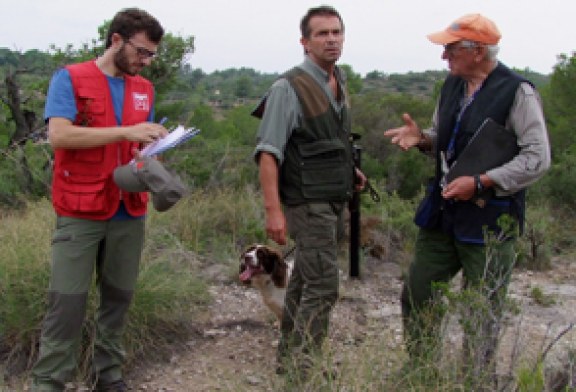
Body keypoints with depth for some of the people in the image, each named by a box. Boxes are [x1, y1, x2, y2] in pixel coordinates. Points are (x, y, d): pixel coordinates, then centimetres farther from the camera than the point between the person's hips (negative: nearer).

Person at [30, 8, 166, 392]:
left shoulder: (145, 89, 13)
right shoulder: (70, 78, -3)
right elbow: (59, 134, -16)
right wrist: (126, 131, -20)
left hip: (129, 212, 5)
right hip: (80, 212, -5)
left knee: (119, 297, 9)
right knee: (68, 300, -2)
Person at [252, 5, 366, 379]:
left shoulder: (339, 81, 10)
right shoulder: (289, 88, -15)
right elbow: (269, 152, -19)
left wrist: (349, 168, 9)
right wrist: (274, 210, -25)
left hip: (335, 201, 8)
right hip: (308, 204, -8)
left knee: (305, 279, 15)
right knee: (323, 286, -8)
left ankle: (289, 357, 28)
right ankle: (302, 368, 4)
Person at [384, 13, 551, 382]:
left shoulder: (518, 92, -13)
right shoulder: (452, 85, 8)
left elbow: (538, 158, -15)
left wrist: (480, 182, -21)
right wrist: (421, 138, -2)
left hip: (489, 221, -7)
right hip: (443, 212, 7)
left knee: (482, 311, 5)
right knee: (417, 295, 13)